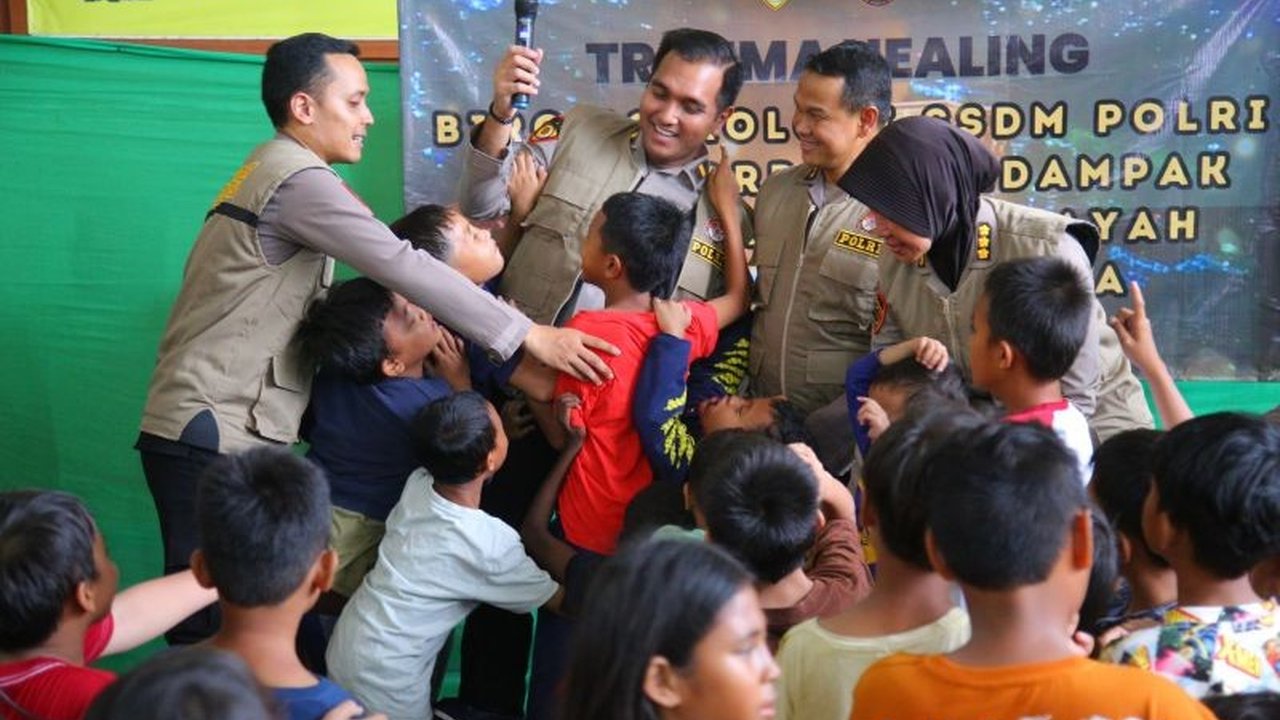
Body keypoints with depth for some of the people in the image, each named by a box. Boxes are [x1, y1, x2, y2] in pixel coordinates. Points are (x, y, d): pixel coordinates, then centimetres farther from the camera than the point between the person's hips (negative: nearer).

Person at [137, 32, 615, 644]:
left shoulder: (276, 173, 20)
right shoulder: (297, 178, -12)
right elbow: (402, 267, -21)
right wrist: (530, 336, -21)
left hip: (221, 428, 10)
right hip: (213, 433, -10)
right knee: (215, 619, -8)